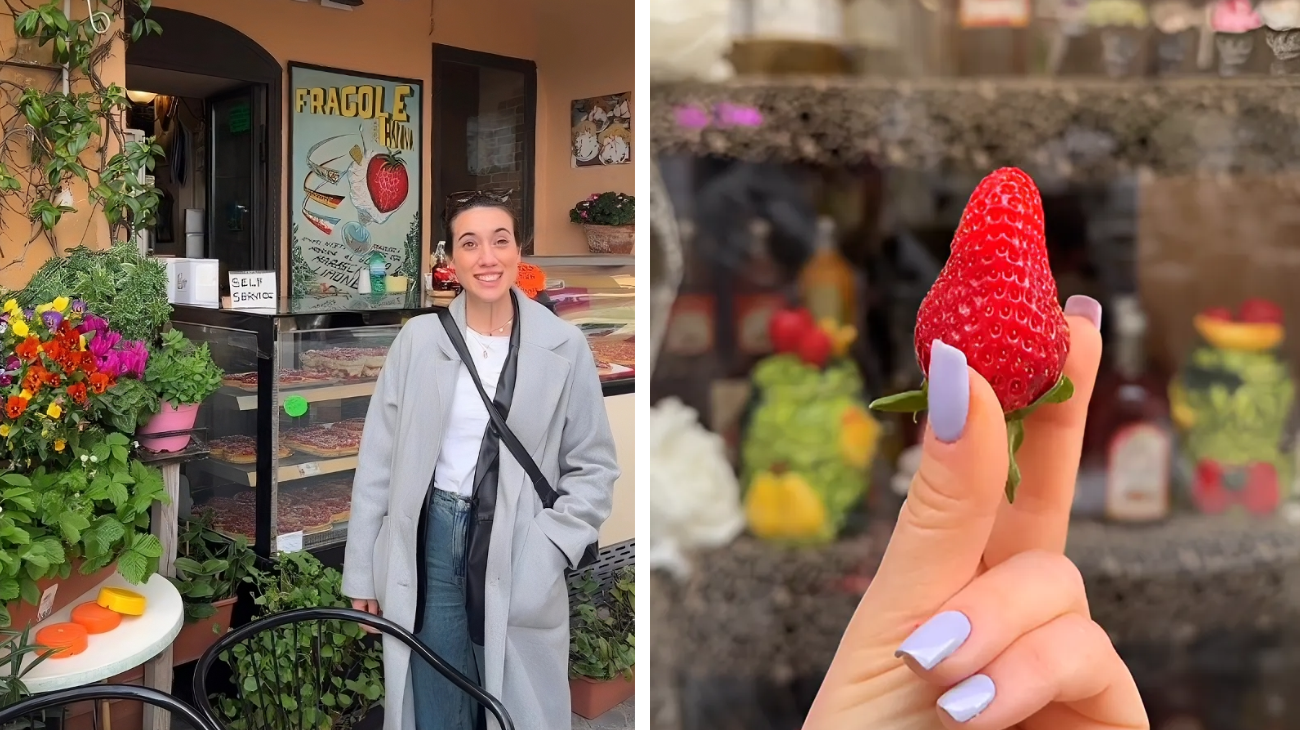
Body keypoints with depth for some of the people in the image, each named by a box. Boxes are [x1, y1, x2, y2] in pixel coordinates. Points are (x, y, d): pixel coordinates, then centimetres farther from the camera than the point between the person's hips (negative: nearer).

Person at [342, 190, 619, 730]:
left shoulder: (564, 347, -5)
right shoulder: (419, 339, -2)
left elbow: (593, 467, 1)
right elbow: (378, 460, 3)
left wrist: (547, 551, -10)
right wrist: (362, 569, 4)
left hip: (517, 552, -1)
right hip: (432, 542, 1)